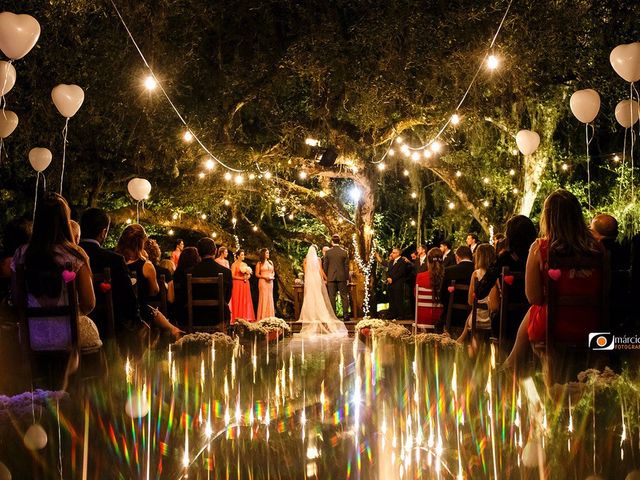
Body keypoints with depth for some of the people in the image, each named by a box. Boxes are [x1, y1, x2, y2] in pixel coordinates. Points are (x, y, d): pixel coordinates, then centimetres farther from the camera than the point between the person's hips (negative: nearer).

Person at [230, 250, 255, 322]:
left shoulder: (245, 264, 16)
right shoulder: (234, 264, -2)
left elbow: (249, 275, 18)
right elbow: (233, 276, -9)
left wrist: (247, 277, -5)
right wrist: (241, 278, -16)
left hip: (245, 284, 6)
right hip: (237, 284, -6)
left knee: (246, 301, 3)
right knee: (238, 301, -6)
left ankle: (245, 317, 5)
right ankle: (238, 318, -5)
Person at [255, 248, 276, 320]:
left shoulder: (270, 262, 14)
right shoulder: (259, 263, 0)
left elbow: (273, 272, 20)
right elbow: (257, 274, -3)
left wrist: (272, 276, -1)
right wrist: (265, 277, -15)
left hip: (270, 282, 5)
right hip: (263, 282, -5)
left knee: (270, 298, 5)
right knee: (263, 298, -7)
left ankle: (269, 316, 8)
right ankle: (262, 316, -6)